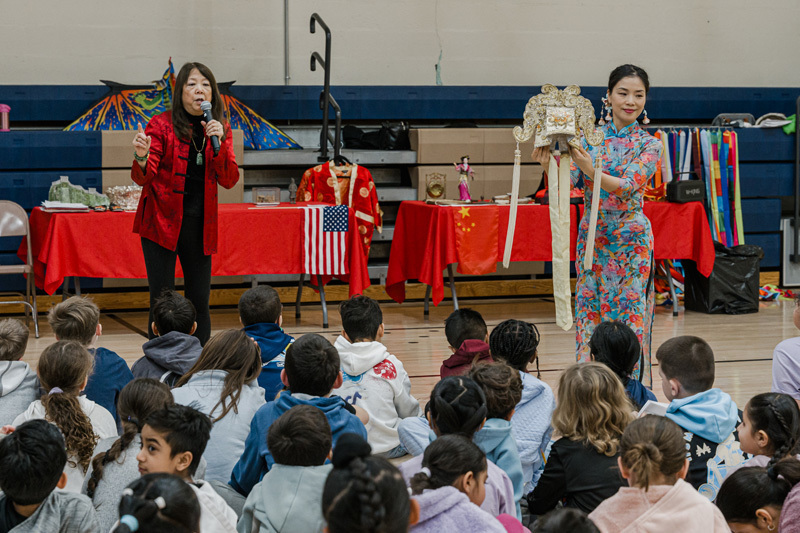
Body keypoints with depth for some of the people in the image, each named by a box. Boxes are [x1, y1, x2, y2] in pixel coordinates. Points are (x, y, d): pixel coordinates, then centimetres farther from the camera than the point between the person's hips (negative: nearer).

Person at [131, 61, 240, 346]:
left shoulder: (221, 128, 6)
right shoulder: (162, 125, -5)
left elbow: (229, 180, -3)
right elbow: (143, 178, -12)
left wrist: (218, 143, -17)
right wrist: (142, 157, -34)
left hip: (199, 223, 4)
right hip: (162, 220, -3)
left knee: (199, 301, 6)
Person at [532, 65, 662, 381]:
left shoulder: (649, 145, -1)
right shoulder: (589, 138, 5)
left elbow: (627, 186, -17)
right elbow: (567, 181, -6)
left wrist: (590, 169, -33)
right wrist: (549, 164, -29)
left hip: (631, 240, -2)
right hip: (591, 237, 3)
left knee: (631, 319, -2)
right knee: (589, 315, 3)